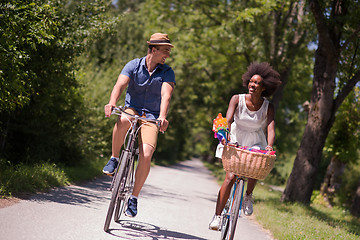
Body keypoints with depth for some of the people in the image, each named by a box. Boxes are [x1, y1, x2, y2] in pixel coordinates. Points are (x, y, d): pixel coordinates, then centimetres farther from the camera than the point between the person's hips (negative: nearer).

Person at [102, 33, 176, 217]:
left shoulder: (167, 72, -1)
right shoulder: (134, 65, -2)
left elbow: (166, 95, -18)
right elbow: (120, 85, -17)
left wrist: (162, 117, -36)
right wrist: (111, 103, -37)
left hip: (152, 116, 0)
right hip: (132, 109, 0)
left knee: (146, 155, -20)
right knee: (123, 121, -39)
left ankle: (134, 198, -5)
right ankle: (114, 159, -15)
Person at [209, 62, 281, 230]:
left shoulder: (268, 107, -10)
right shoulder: (237, 99, -11)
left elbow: (271, 129, -23)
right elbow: (228, 119, -24)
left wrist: (269, 146, -43)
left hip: (255, 143, 1)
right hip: (235, 141, 0)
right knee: (230, 177, -15)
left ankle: (248, 195, 0)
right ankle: (217, 216, -7)